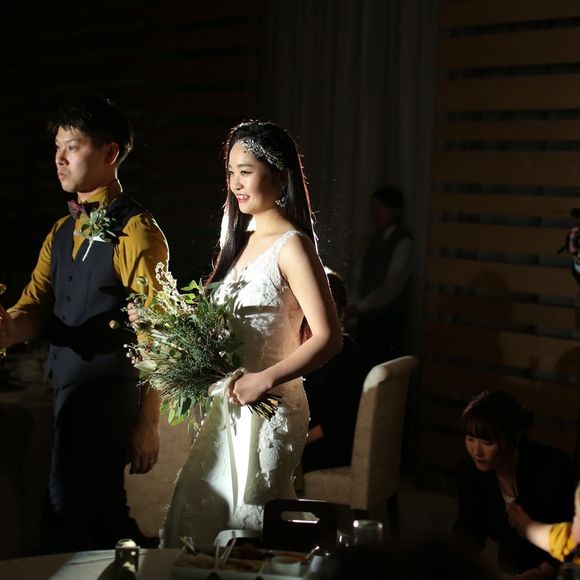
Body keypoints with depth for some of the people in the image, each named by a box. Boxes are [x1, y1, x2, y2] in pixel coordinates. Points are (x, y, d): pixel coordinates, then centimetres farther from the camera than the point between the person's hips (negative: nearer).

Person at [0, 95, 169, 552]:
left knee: (66, 523, -8)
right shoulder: (61, 233, 15)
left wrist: (148, 422, -16)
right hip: (67, 390, 8)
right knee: (105, 518, 18)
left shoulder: (136, 232, -11)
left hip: (108, 392, -8)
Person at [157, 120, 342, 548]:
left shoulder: (291, 245, -12)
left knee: (249, 526, 2)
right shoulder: (242, 240, 13)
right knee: (196, 522, 9)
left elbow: (329, 338, -19)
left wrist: (264, 380, -26)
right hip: (227, 407, 8)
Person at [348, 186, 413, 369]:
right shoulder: (375, 239, 13)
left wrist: (359, 307, -18)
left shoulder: (403, 242, -8)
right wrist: (354, 315, 2)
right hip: (367, 318, 6)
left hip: (388, 320, -6)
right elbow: (362, 280, 11)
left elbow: (392, 286, -16)